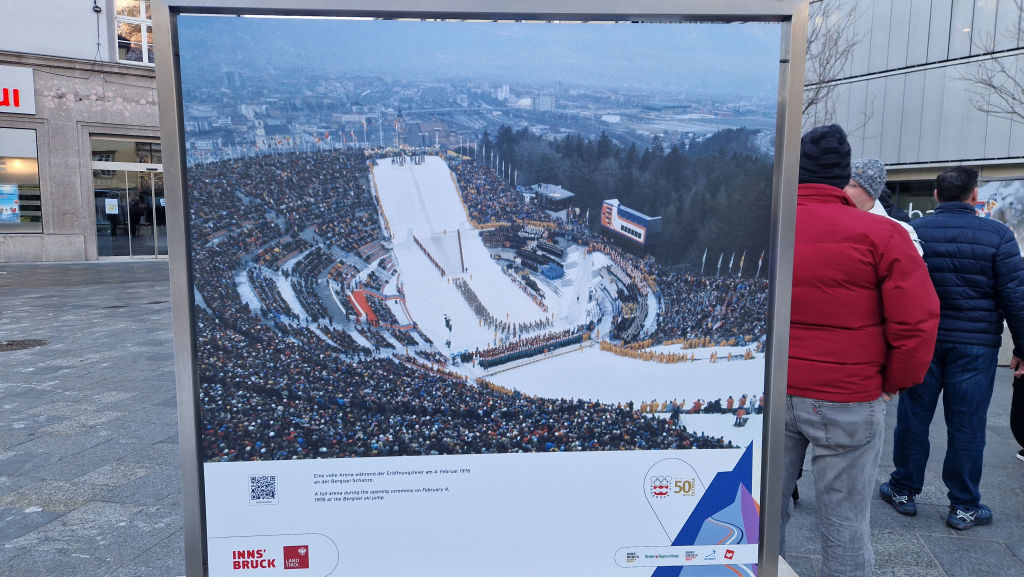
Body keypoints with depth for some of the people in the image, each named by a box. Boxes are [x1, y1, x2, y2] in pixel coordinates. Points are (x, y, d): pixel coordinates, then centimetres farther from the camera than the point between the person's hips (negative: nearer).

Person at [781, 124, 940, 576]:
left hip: (768, 394, 3)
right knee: (845, 521, 9)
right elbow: (917, 322, -12)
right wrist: (895, 382, 4)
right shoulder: (879, 234, -10)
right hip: (847, 402, -3)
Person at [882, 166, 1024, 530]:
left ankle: (903, 491, 22)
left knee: (913, 418, 10)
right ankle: (964, 506, 17)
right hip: (975, 346, -1)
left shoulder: (913, 232, -1)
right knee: (966, 425, 6)